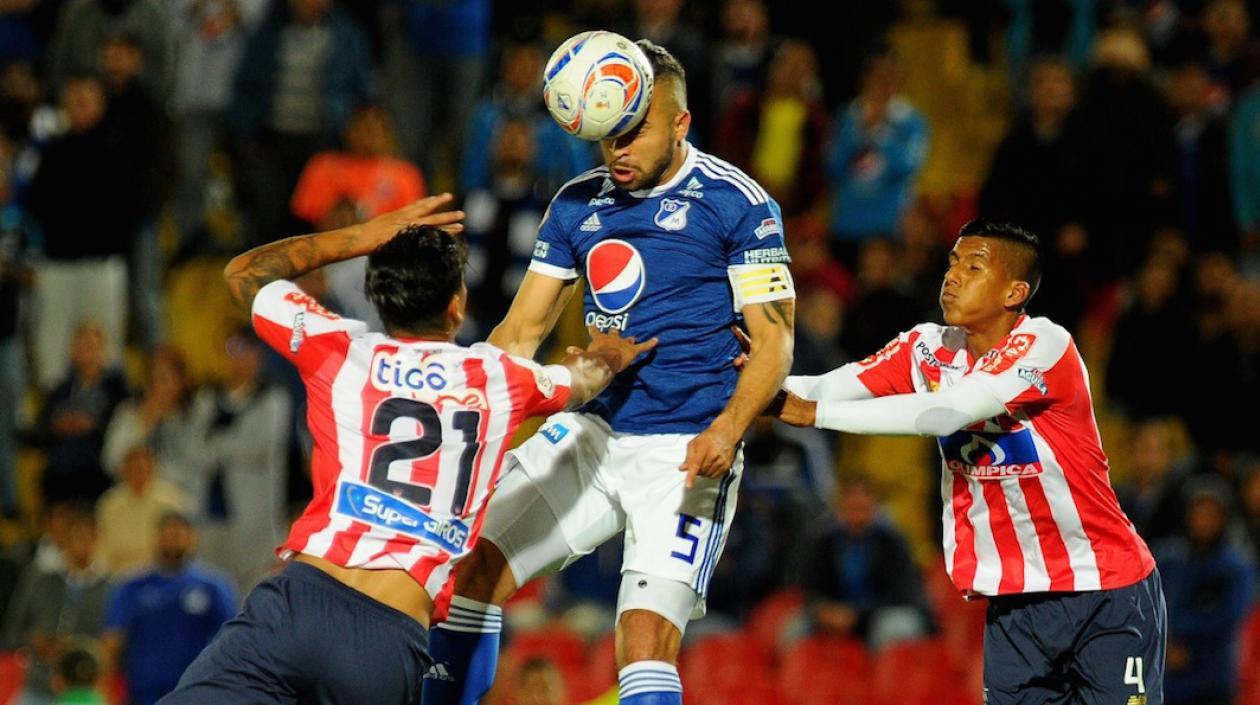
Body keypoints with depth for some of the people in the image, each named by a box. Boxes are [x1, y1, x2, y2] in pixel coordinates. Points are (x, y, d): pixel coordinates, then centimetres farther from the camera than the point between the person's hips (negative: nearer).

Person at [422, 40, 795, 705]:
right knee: (472, 565, -3)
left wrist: (726, 430, -26)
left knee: (645, 640, -20)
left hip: (685, 453, -6)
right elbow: (521, 331, 13)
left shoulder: (736, 202, -7)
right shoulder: (577, 203, 9)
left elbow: (773, 339, -9)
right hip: (592, 432, 6)